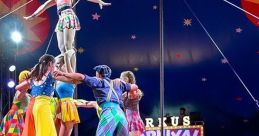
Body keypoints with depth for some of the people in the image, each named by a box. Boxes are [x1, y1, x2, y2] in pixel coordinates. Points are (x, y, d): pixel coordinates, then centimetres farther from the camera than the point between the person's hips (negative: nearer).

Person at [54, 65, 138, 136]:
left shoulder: (98, 81, 15)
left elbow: (81, 77, 6)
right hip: (120, 114, 5)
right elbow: (135, 87, 39)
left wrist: (63, 74, 10)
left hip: (108, 113, -5)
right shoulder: (118, 82, 28)